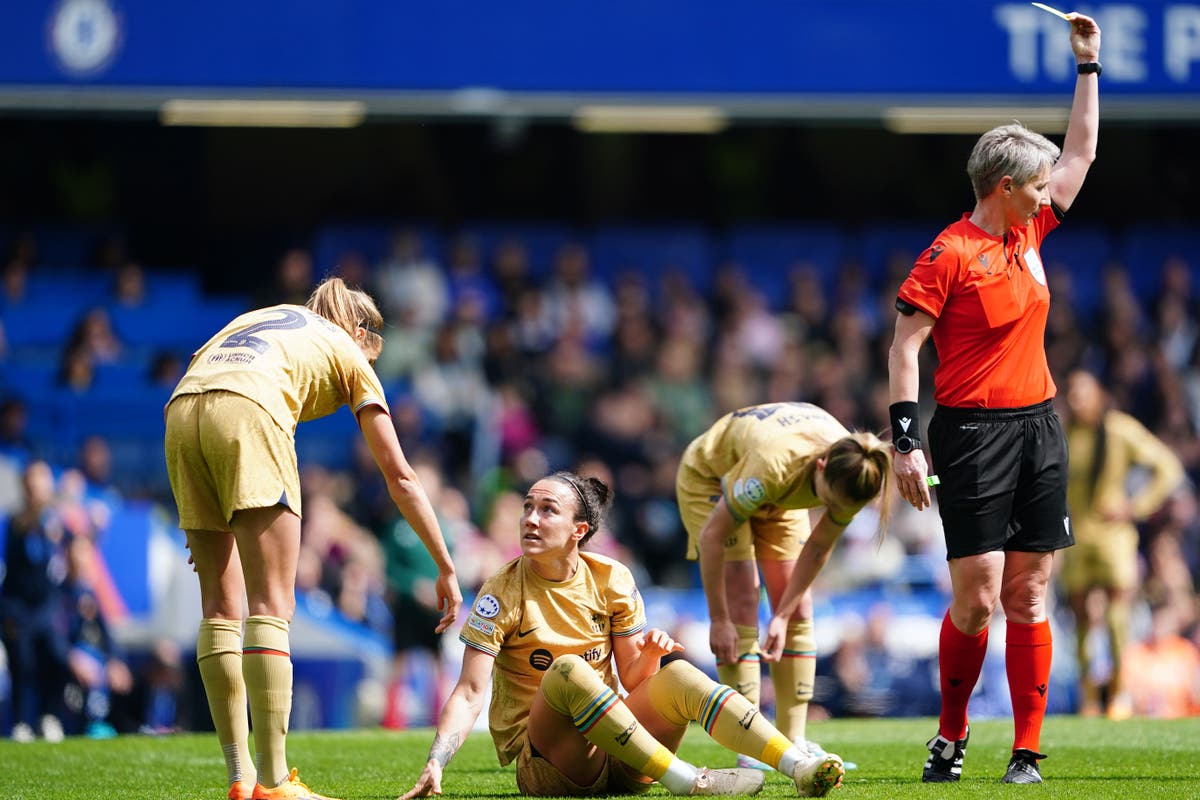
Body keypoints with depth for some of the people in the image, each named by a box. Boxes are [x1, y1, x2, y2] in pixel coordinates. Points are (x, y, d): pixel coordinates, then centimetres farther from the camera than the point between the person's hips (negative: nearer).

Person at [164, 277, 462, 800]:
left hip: (181, 412, 5)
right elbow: (400, 477, 22)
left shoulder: (261, 319, 37)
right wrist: (446, 571, 26)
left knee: (222, 607, 10)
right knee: (272, 606, -3)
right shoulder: (349, 354, 25)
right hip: (249, 413, -5)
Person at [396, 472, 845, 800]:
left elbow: (631, 679, 8)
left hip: (613, 756, 4)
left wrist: (649, 656, -15)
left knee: (678, 674, -22)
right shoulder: (502, 595, -6)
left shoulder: (611, 580, 5)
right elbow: (471, 692, -14)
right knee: (567, 671, -33)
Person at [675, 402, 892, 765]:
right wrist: (718, 620, -27)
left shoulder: (850, 477, -29)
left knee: (799, 610, -4)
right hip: (710, 477, -5)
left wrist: (783, 616, -12)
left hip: (777, 499, 5)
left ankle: (794, 742, -1)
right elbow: (712, 536, -33)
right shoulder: (775, 466, -45)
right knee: (741, 608, -16)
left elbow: (819, 549, -12)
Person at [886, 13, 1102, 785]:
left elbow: (1082, 152, 24)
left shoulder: (1030, 235, 12)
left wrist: (1089, 65, 23)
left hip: (1039, 429, 6)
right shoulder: (949, 255, -8)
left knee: (1029, 596, 3)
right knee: (977, 596, -7)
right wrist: (907, 441, -15)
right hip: (973, 433, -6)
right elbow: (906, 346, -9)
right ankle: (952, 730, 13)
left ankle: (1028, 751, 5)